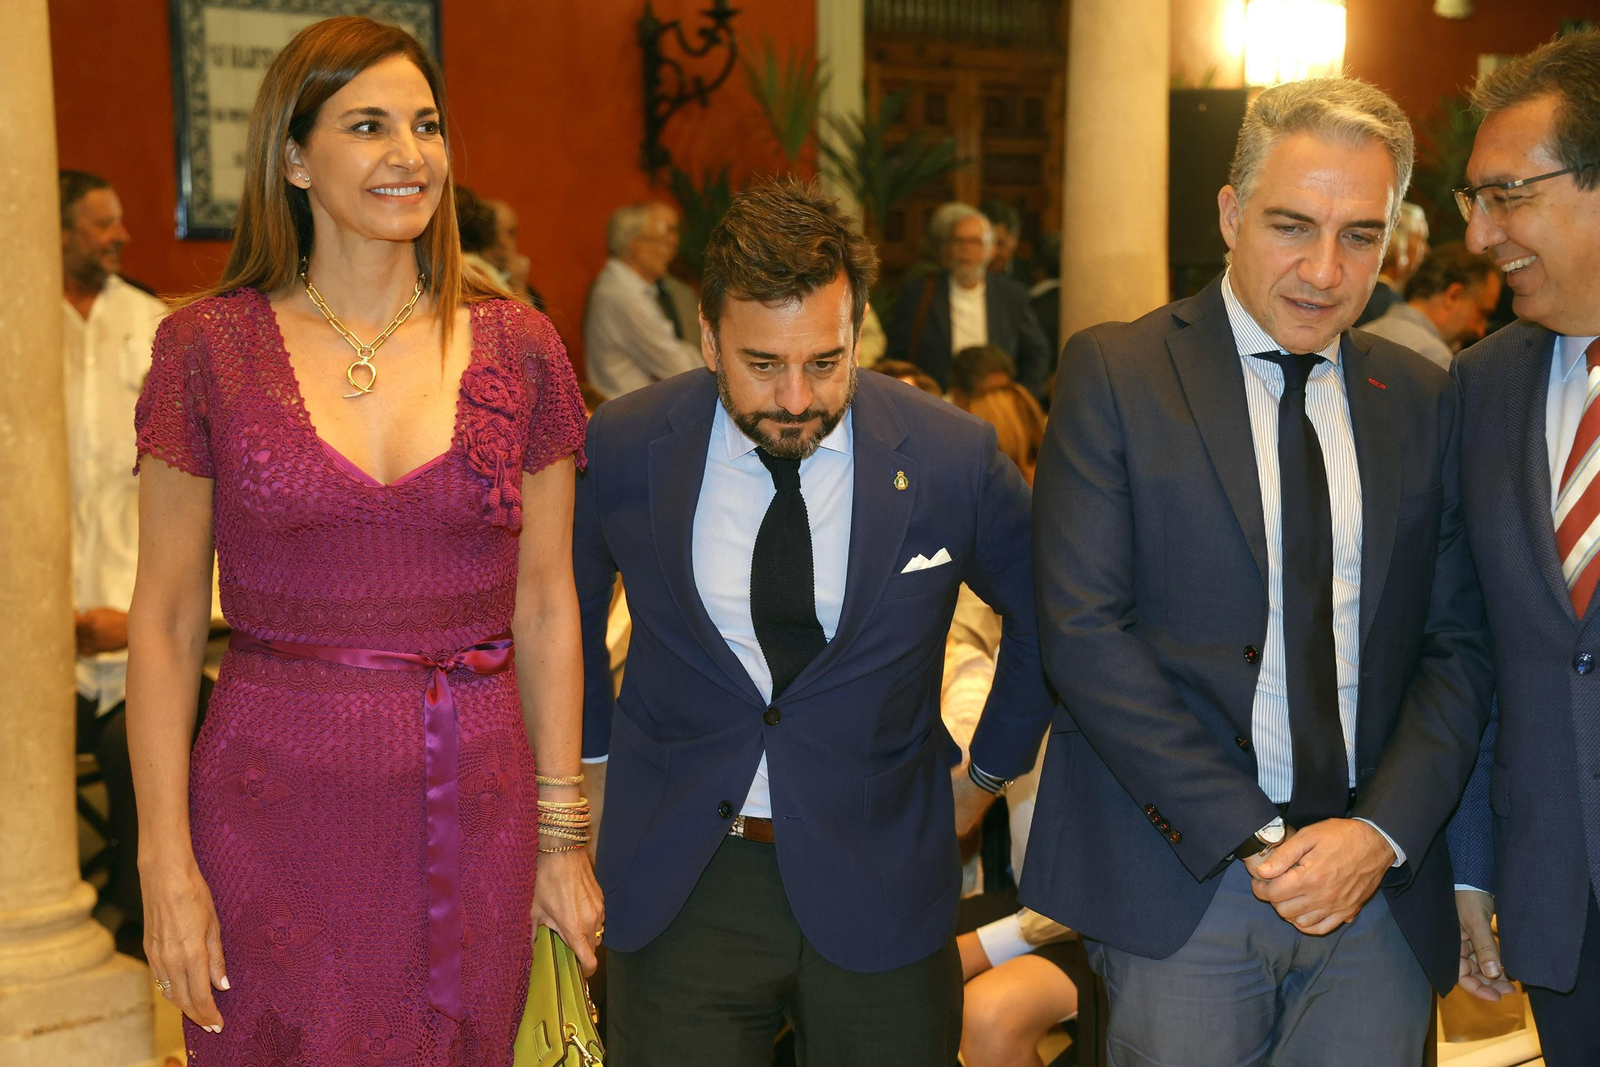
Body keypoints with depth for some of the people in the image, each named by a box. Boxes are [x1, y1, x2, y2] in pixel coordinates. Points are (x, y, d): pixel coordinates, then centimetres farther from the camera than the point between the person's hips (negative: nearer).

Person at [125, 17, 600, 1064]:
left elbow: (544, 607, 7)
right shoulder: (211, 346, -1)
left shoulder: (517, 346, 3)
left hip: (472, 811, 2)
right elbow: (165, 620, 1)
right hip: (276, 810, -1)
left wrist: (564, 841, 6)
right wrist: (166, 861, -5)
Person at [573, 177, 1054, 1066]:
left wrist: (989, 774, 11)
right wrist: (594, 756, 12)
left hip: (877, 889, 0)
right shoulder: (622, 450, -8)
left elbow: (1046, 616, 8)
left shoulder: (951, 459, -10)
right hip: (676, 883, 1)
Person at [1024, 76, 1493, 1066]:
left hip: (1378, 886, 3)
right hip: (1183, 886, -3)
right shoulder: (1114, 372, -3)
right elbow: (1084, 631, -10)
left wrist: (1382, 833, -9)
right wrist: (1251, 837, -14)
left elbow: (1458, 644, 7)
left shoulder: (1423, 399, 9)